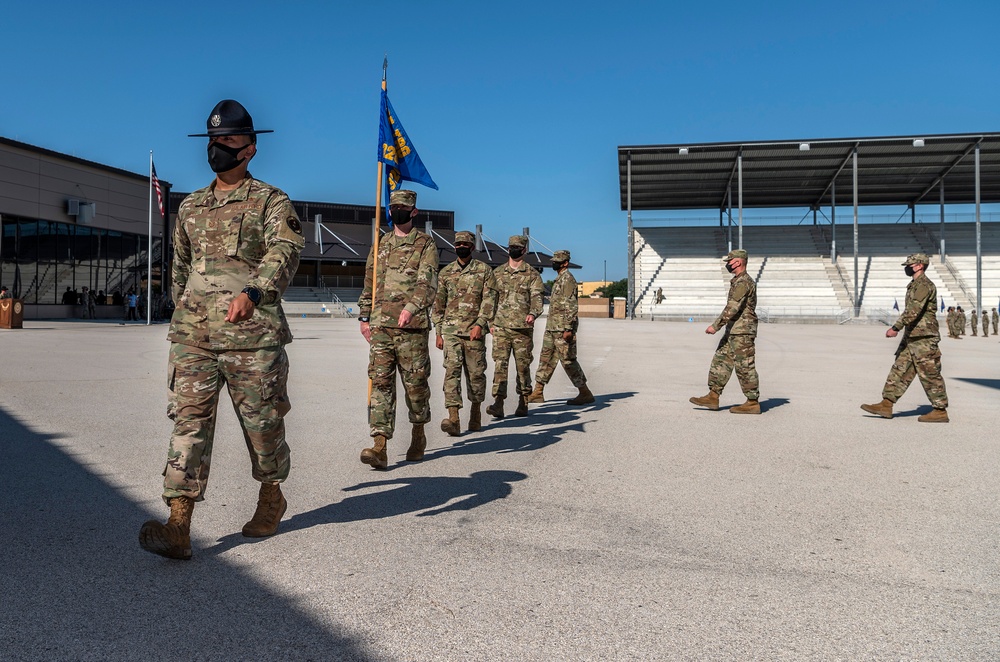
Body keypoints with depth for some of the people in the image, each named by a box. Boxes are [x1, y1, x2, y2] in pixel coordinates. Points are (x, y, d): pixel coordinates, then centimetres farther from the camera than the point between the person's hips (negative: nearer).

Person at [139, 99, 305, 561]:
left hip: (253, 335, -5)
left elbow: (285, 251, -19)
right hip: (192, 336, 5)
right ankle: (178, 527, -4)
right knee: (188, 421, -3)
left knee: (262, 422, 6)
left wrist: (253, 293, -36)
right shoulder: (190, 207, 18)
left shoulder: (270, 202, 0)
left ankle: (271, 498, 29)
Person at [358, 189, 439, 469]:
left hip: (412, 325, -4)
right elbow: (369, 284, 23)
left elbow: (428, 283, -11)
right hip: (380, 325, 4)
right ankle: (380, 447, -6)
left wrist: (411, 307, -27)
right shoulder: (381, 245, 19)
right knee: (381, 382, -4)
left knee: (415, 383, 4)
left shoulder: (425, 244, 3)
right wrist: (364, 317, 17)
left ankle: (418, 434, 27)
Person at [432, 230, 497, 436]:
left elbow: (489, 300, -2)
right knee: (452, 370, -11)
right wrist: (438, 332, 10)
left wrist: (480, 324, -15)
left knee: (476, 373, 6)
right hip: (450, 330, 1)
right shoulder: (445, 273, 11)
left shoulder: (484, 270, 4)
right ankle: (453, 419, -17)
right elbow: (438, 303, 14)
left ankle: (476, 411, 28)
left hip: (474, 331, -1)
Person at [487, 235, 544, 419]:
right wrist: (490, 322, 12)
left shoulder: (532, 274, 4)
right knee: (500, 364, -9)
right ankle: (498, 404, -13)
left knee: (523, 366, 5)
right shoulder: (497, 273, 13)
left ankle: (523, 403, 17)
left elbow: (536, 298, -5)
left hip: (523, 328, -2)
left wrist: (533, 314, -25)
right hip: (500, 327, 2)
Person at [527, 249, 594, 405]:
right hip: (552, 327, 10)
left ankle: (585, 393, 1)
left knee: (568, 360, -6)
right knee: (546, 358, 10)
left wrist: (568, 329, -24)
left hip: (563, 327, -10)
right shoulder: (559, 279, 18)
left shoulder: (568, 279, -12)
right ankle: (538, 393, 15)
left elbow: (571, 306, -19)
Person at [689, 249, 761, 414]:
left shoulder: (743, 282, -16)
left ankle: (753, 403, 4)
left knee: (745, 367, -4)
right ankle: (713, 397, 11)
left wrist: (715, 326, -21)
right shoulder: (738, 281, 17)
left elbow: (732, 307, -22)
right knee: (720, 361, 9)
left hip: (742, 332, -10)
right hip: (733, 331, 10)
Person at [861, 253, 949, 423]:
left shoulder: (924, 285, -14)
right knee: (899, 370, 6)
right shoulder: (915, 285, 17)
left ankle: (940, 411, 6)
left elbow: (914, 310, -26)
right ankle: (886, 405, 7)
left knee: (930, 375, -3)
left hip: (923, 338, -10)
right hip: (911, 337, 10)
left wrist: (896, 327, -30)